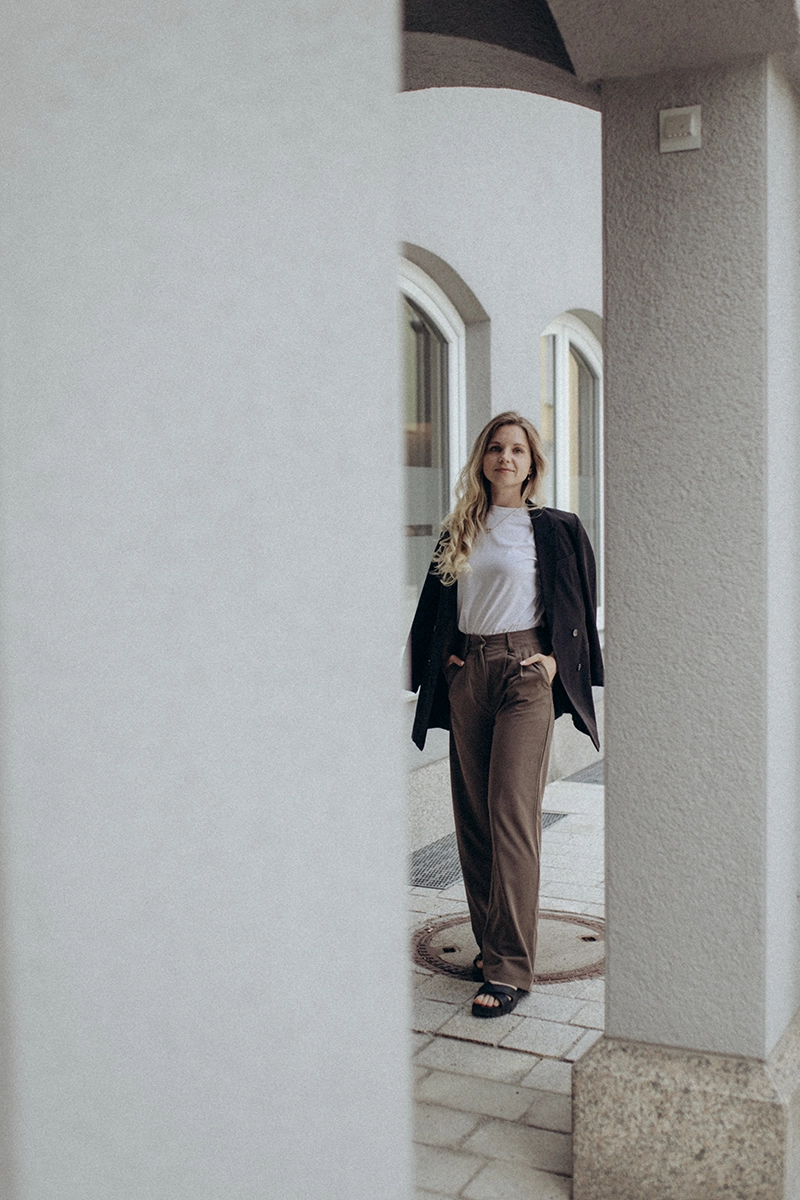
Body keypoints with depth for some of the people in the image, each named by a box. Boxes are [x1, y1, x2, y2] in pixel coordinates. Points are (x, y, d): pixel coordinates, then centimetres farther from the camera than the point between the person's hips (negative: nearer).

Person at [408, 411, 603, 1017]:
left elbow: (581, 604, 5)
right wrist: (442, 656, 8)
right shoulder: (459, 531, 13)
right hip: (465, 675, 5)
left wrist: (554, 657, -6)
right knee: (473, 815, 8)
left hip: (524, 674, -5)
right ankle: (491, 940, 21)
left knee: (512, 815, -10)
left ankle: (511, 967, -5)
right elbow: (436, 605, 20)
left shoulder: (555, 529, 1)